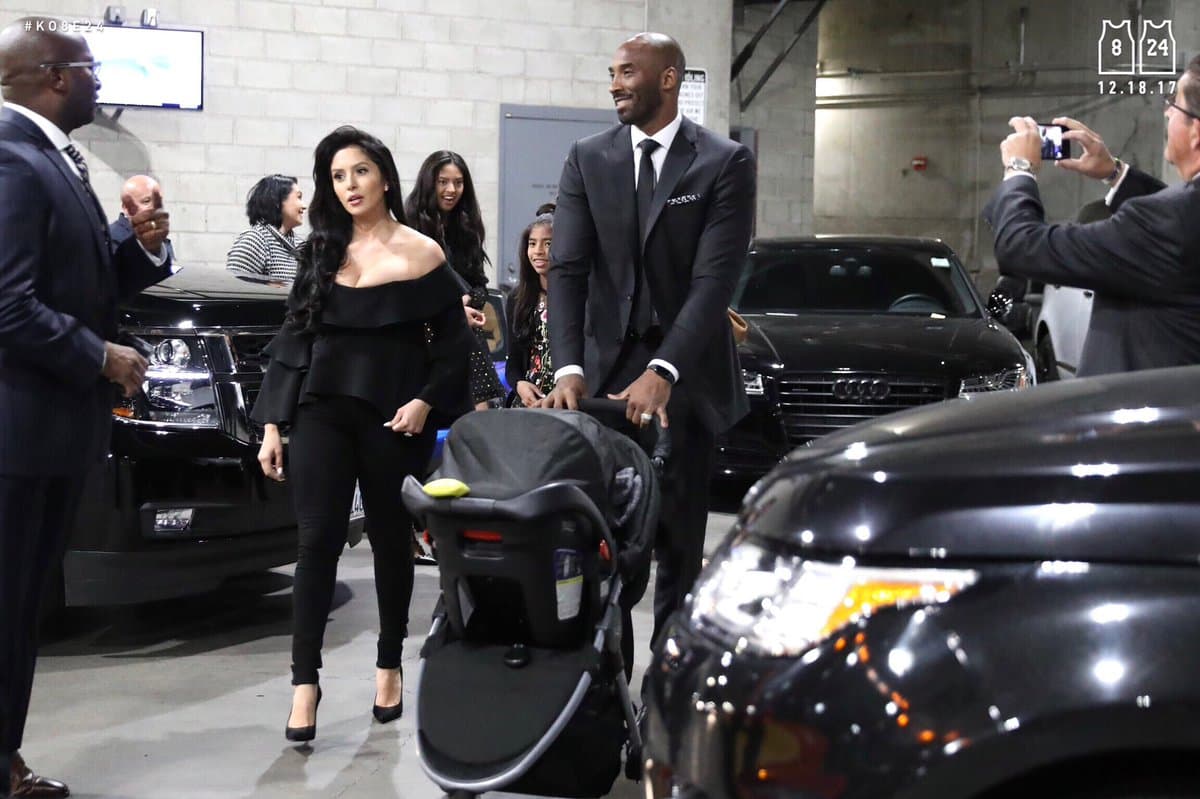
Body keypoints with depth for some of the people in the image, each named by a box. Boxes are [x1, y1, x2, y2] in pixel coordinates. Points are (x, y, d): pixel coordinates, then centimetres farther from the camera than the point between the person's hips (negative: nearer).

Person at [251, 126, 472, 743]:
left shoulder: (420, 253, 0)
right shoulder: (321, 252, 9)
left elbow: (453, 339, 1)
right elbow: (293, 337, 9)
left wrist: (426, 401, -14)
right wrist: (272, 425, 5)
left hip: (392, 416, -2)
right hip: (322, 409, 2)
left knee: (390, 539, 9)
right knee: (317, 541, -5)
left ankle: (389, 666, 24)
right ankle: (305, 680, -3)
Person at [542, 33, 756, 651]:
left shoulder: (725, 163, -4)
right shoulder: (587, 159, 5)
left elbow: (715, 277, -13)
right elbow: (568, 269, -2)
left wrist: (663, 372, -24)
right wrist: (568, 368, -17)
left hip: (686, 372, -2)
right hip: (606, 366, 2)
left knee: (678, 534, 5)